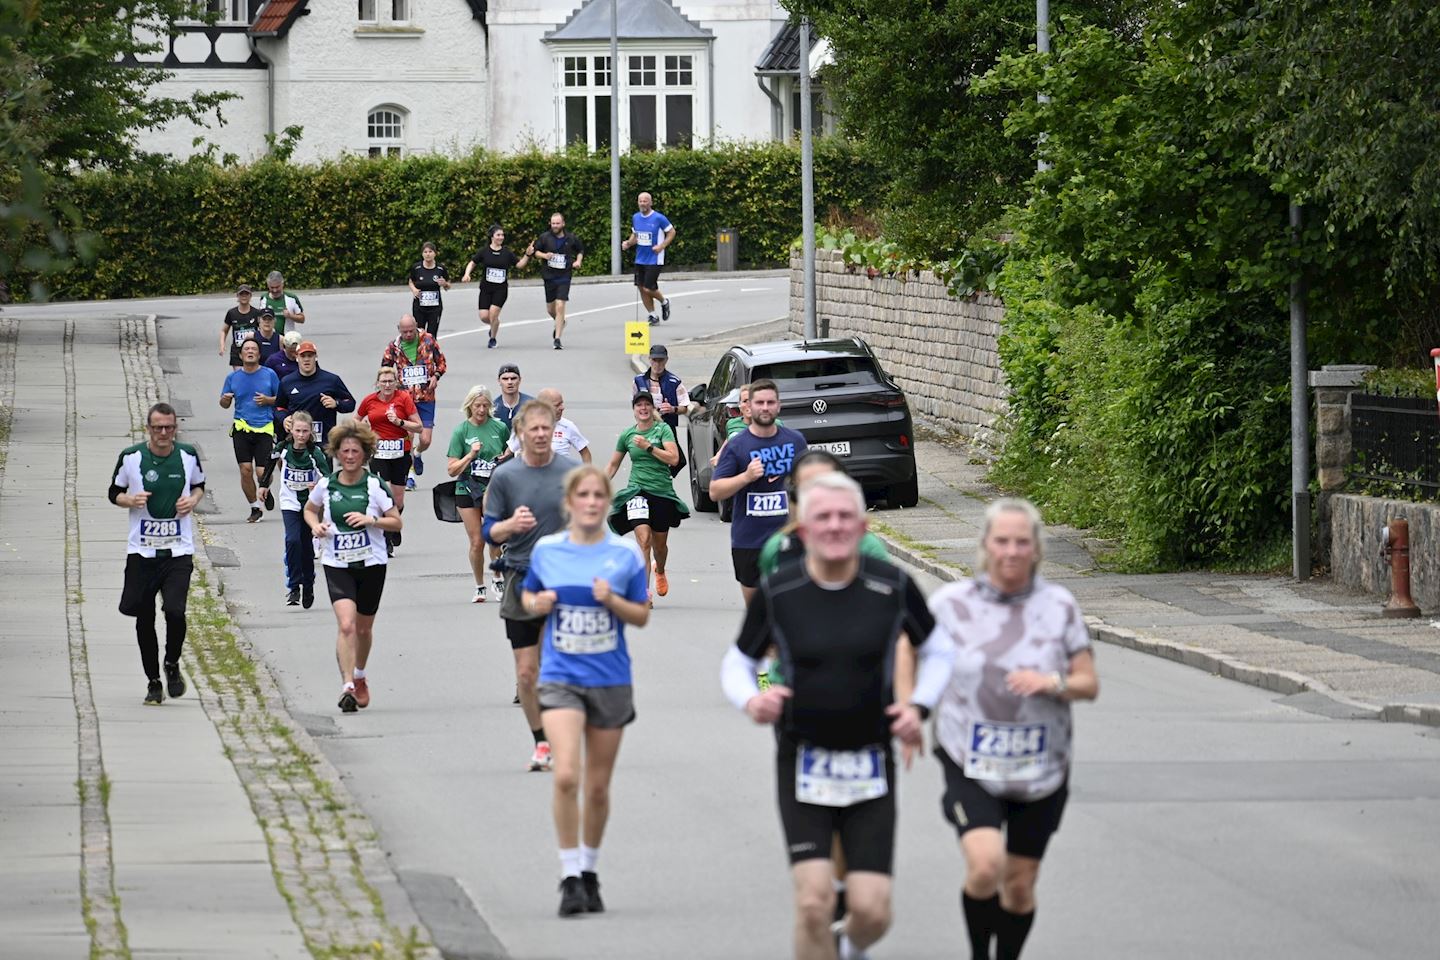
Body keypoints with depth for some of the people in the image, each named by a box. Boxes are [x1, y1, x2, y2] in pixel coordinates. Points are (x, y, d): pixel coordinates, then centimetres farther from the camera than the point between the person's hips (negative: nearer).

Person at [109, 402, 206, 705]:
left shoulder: (188, 456, 1)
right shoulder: (130, 458, -3)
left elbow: (199, 485, 19)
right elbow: (114, 493, 9)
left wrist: (193, 499, -3)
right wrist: (130, 500, -12)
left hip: (179, 551, 0)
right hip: (141, 550, 0)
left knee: (175, 611, -16)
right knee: (144, 619, 4)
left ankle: (172, 665, 12)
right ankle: (153, 682, 20)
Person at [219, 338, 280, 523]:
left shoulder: (269, 375, 2)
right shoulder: (233, 377, 8)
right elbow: (224, 404, 15)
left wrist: (267, 400, -10)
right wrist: (225, 400, -8)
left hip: (264, 428, -2)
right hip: (242, 427, 2)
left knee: (263, 472, -9)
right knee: (246, 470, -7)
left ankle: (265, 492, 27)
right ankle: (255, 507, 11)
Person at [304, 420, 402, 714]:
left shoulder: (374, 486, -5)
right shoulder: (326, 485, -1)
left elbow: (397, 523, 0)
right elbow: (309, 510, 18)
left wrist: (371, 520, -17)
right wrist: (315, 525, -4)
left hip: (371, 564, 1)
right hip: (337, 565, -1)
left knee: (364, 628, 15)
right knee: (346, 624, -19)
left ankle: (360, 676, 41)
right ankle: (347, 686, -22)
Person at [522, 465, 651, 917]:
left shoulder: (625, 553, -1)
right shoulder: (546, 550, 1)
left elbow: (642, 616, 5)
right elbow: (527, 595, 17)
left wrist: (613, 601, -14)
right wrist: (537, 604, -5)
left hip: (610, 681, 1)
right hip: (560, 678, -1)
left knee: (597, 786, 9)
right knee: (566, 776, -18)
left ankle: (589, 871, 27)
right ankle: (570, 876, -11)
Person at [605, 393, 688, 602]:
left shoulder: (662, 430, -1)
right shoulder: (627, 435, 7)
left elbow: (673, 458, -12)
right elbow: (613, 465, 18)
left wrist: (649, 447, -19)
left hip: (662, 492, 0)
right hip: (637, 490, 0)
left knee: (659, 544, 14)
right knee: (643, 540, -18)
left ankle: (660, 571, 49)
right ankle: (644, 592, -22)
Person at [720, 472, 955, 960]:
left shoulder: (893, 586, -5)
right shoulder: (776, 592, -7)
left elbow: (937, 649, 13)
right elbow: (738, 660, 8)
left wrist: (919, 705, -3)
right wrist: (750, 700, -14)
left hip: (871, 767, 1)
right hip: (803, 764, -1)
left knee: (872, 911, -3)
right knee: (814, 903, -13)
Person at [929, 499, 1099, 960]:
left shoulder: (1059, 606, -1)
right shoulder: (951, 602, -4)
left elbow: (1089, 683, 2)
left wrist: (1053, 683, -19)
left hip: (1040, 769, 2)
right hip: (971, 765, -2)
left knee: (1020, 886, 9)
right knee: (986, 865, -23)